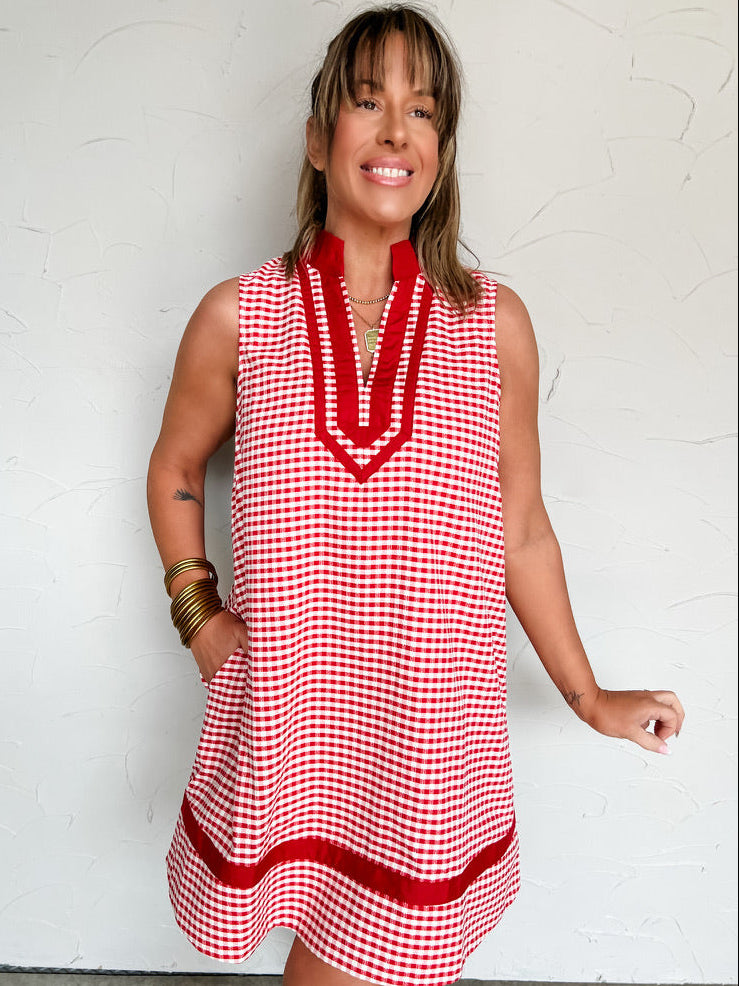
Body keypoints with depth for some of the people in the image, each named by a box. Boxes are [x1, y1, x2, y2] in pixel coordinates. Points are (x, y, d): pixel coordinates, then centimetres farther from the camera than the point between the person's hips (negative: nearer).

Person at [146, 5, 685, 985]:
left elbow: (522, 527, 6)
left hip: (433, 733, 1)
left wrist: (588, 696, 11)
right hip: (283, 717, 0)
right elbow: (175, 472, 14)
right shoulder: (237, 317, -1)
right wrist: (198, 615, 3)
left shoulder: (494, 322, -1)